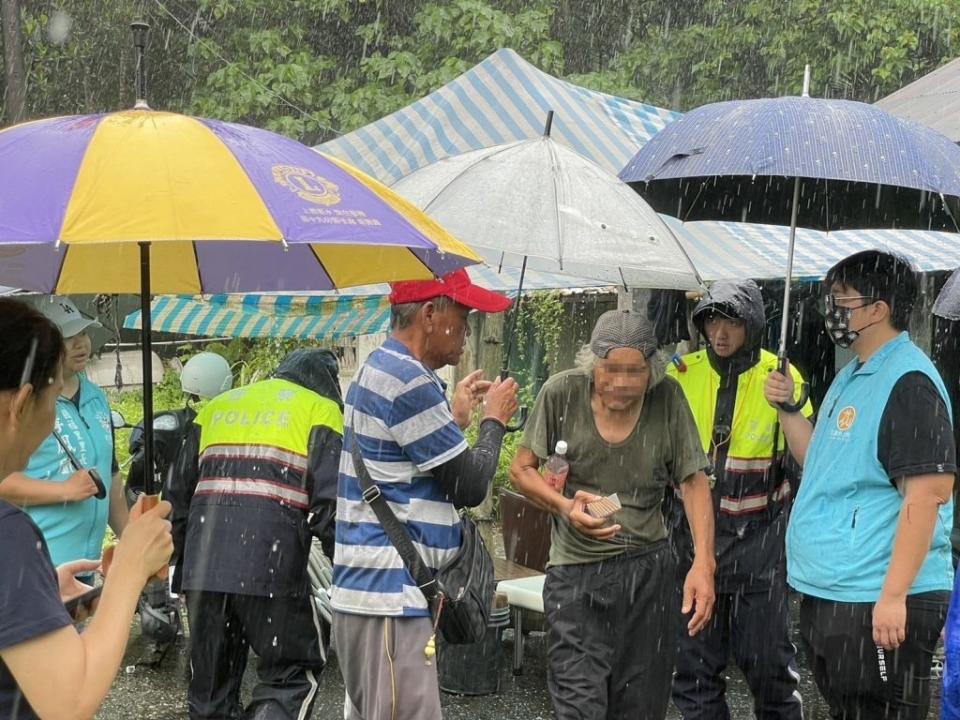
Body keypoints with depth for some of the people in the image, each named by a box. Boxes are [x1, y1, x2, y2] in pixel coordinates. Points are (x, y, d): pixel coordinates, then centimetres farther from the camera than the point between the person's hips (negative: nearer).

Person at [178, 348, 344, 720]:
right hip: (269, 561, -5)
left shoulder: (219, 406, 23)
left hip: (202, 564, 5)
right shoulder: (320, 411, 8)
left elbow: (181, 488, 21)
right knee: (296, 670, 8)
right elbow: (329, 502, -4)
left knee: (211, 678, 15)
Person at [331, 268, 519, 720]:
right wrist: (494, 419, 3)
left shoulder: (377, 370, 17)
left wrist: (456, 416, 21)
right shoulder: (409, 381, -16)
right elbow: (470, 487, -12)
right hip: (392, 596, -11)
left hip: (367, 588, 11)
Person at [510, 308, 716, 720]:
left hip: (649, 571, 2)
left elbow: (693, 481, -2)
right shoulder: (562, 393, -7)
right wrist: (566, 506, -17)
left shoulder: (667, 398, -4)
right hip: (576, 571, -2)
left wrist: (703, 562, -13)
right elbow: (521, 470, 2)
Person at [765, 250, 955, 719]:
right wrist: (788, 410, 8)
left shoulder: (908, 381, -16)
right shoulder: (851, 377, 15)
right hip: (827, 593, 10)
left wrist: (893, 595, -25)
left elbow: (927, 493, -23)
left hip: (878, 603, -10)